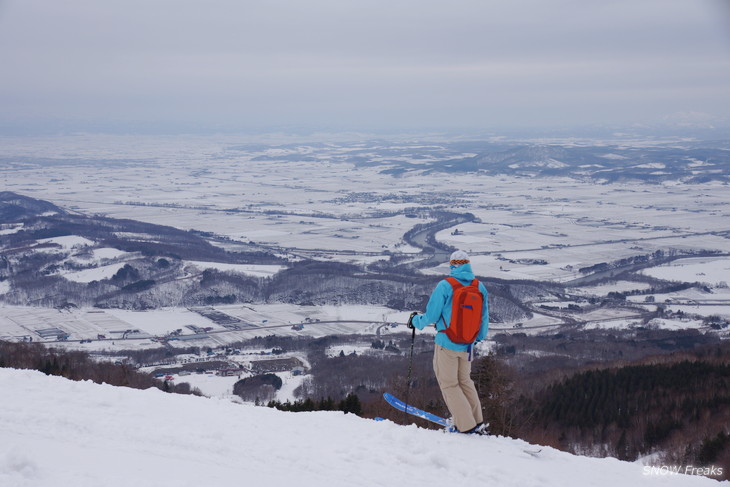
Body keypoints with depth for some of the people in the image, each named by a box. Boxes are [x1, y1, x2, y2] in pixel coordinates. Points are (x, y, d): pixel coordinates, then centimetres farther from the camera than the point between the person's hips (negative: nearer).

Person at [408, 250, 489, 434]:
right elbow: (484, 317, 10)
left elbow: (431, 315, -11)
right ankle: (478, 423, 23)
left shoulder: (445, 286, -13)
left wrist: (415, 321, 10)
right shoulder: (480, 287, 1)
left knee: (449, 384, 6)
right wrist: (479, 336, 28)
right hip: (467, 345, 5)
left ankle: (467, 426, 4)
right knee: (464, 381, 22)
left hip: (447, 344, -5)